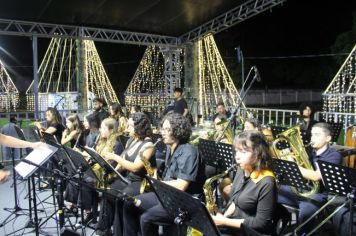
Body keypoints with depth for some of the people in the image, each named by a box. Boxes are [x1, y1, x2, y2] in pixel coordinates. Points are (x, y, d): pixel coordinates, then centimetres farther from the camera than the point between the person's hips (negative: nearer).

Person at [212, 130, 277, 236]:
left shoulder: (266, 182, -20)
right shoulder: (241, 171, 3)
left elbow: (261, 222, -19)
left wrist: (225, 221, -18)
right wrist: (224, 217, -5)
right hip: (233, 227, 7)